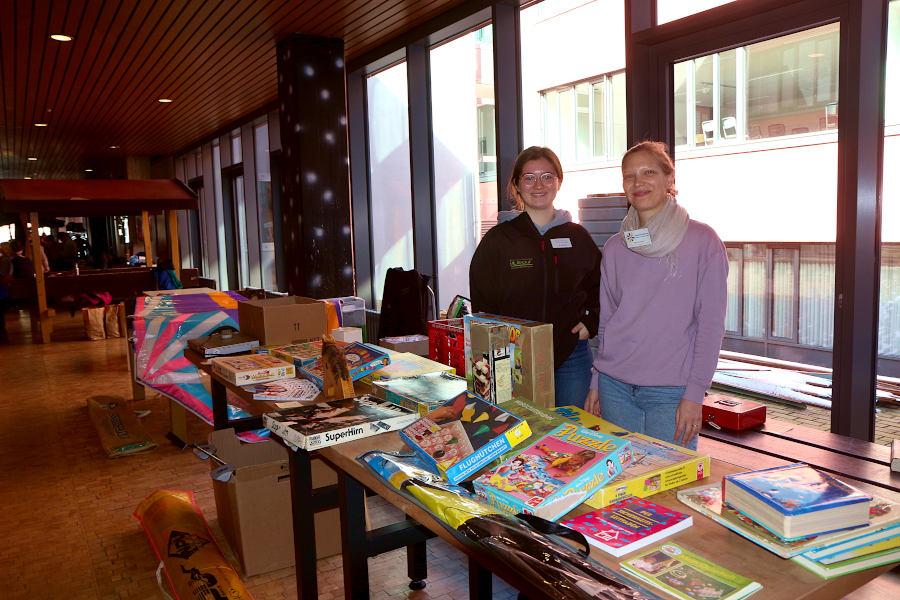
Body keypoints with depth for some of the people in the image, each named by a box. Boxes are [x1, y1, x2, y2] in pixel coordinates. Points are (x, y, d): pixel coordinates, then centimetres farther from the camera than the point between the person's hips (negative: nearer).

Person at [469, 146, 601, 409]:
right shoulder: (498, 240, -1)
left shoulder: (578, 237, 7)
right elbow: (481, 303, 0)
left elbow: (601, 289, 18)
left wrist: (591, 323, 3)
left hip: (572, 356, 2)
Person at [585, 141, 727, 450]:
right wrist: (596, 383, 10)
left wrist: (695, 393, -11)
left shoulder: (703, 241, -3)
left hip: (672, 390, -3)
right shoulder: (615, 248, 8)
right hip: (614, 385, 4)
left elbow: (710, 323, -6)